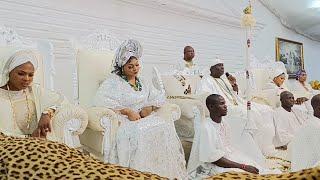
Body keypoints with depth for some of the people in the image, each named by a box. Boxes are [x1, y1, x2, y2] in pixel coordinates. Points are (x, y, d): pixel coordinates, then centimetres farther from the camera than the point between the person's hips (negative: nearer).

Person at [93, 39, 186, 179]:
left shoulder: (142, 82, 20)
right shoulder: (113, 81, 0)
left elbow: (160, 97, 18)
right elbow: (101, 100, -16)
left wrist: (150, 107, -5)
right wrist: (127, 111, -20)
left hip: (145, 117, 5)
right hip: (124, 120, -5)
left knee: (166, 126, -23)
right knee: (140, 131, -36)